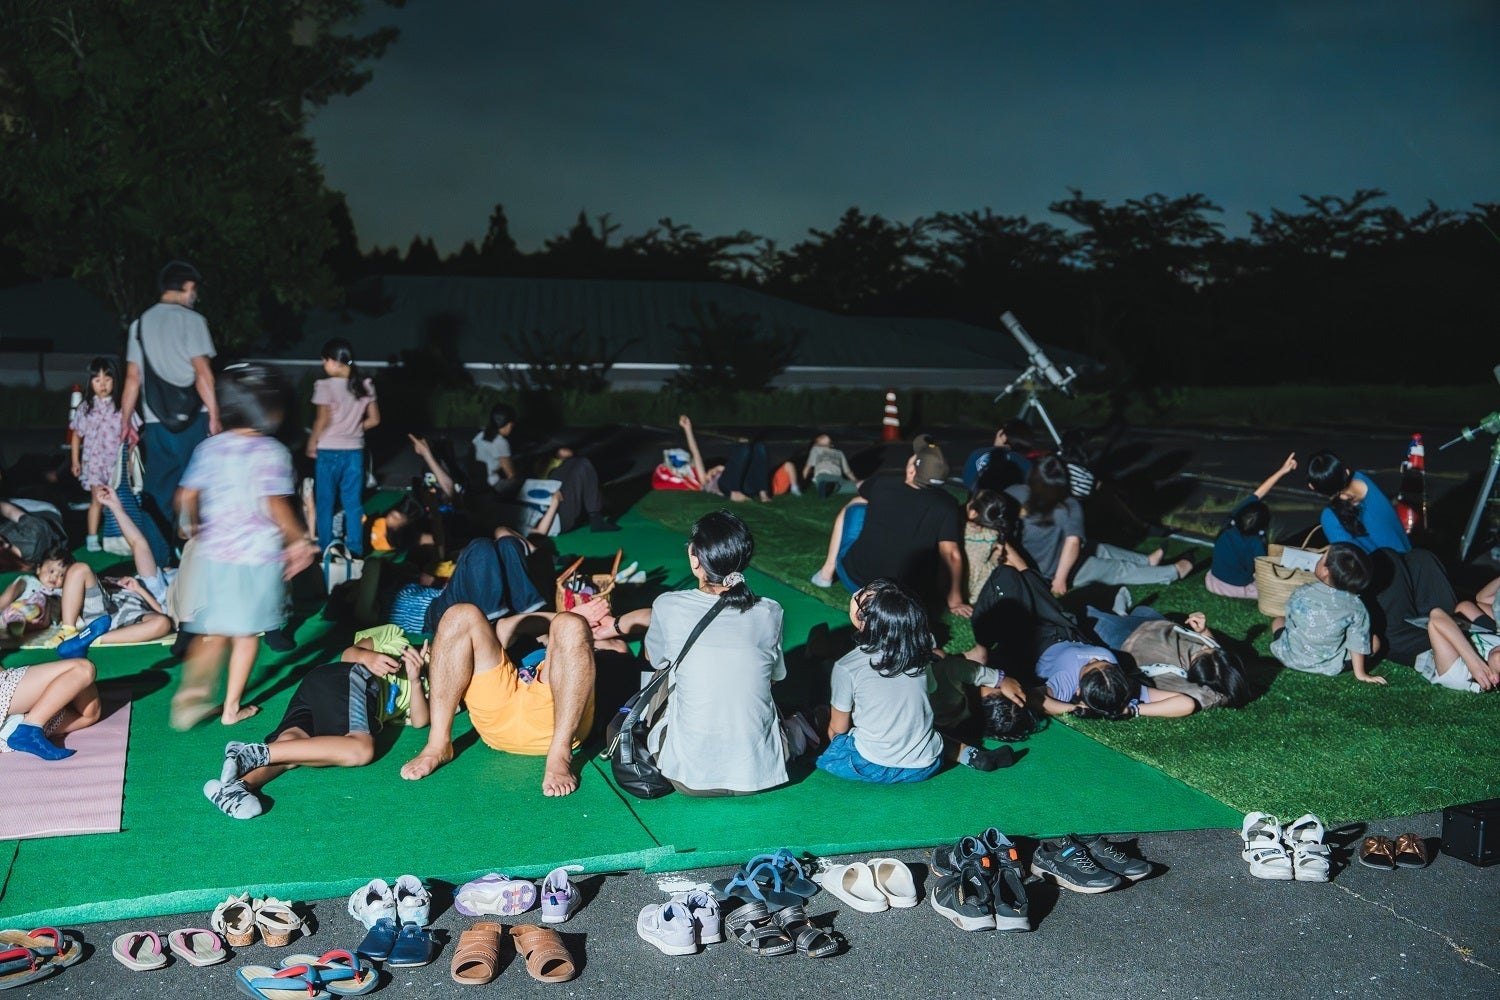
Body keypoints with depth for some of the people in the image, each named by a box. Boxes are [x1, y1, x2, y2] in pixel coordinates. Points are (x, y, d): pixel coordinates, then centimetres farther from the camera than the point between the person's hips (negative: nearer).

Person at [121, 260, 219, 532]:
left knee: (159, 494, 8)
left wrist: (126, 420, 14)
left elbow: (133, 377, 11)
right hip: (193, 419, -5)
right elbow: (202, 372, -11)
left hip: (156, 422, 5)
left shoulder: (141, 323, 13)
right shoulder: (190, 319, -3)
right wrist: (215, 416, -11)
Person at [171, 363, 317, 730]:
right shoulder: (271, 452, -11)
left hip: (213, 553, 4)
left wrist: (196, 526, 22)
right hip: (258, 557, -4)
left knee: (211, 633, 13)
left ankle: (192, 689, -8)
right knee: (246, 634, 11)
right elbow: (276, 505, -20)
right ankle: (231, 708, 18)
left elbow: (186, 497, 3)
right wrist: (300, 540, -8)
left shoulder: (210, 447, 4)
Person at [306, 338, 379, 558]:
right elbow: (374, 419, 4)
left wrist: (312, 443, -3)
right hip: (355, 451, 4)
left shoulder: (325, 386, -13)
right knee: (353, 503, 11)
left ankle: (325, 548, 14)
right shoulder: (365, 385, 1)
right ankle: (355, 549, 15)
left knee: (325, 502, 9)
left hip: (329, 451, -4)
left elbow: (322, 420, -16)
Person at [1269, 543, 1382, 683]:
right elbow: (1358, 641, -10)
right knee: (1373, 641, 16)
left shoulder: (1301, 593, -16)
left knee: (1278, 619, 29)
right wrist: (1360, 674, 2)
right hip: (1329, 667, 1)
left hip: (1291, 658, -1)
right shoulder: (1356, 607, -18)